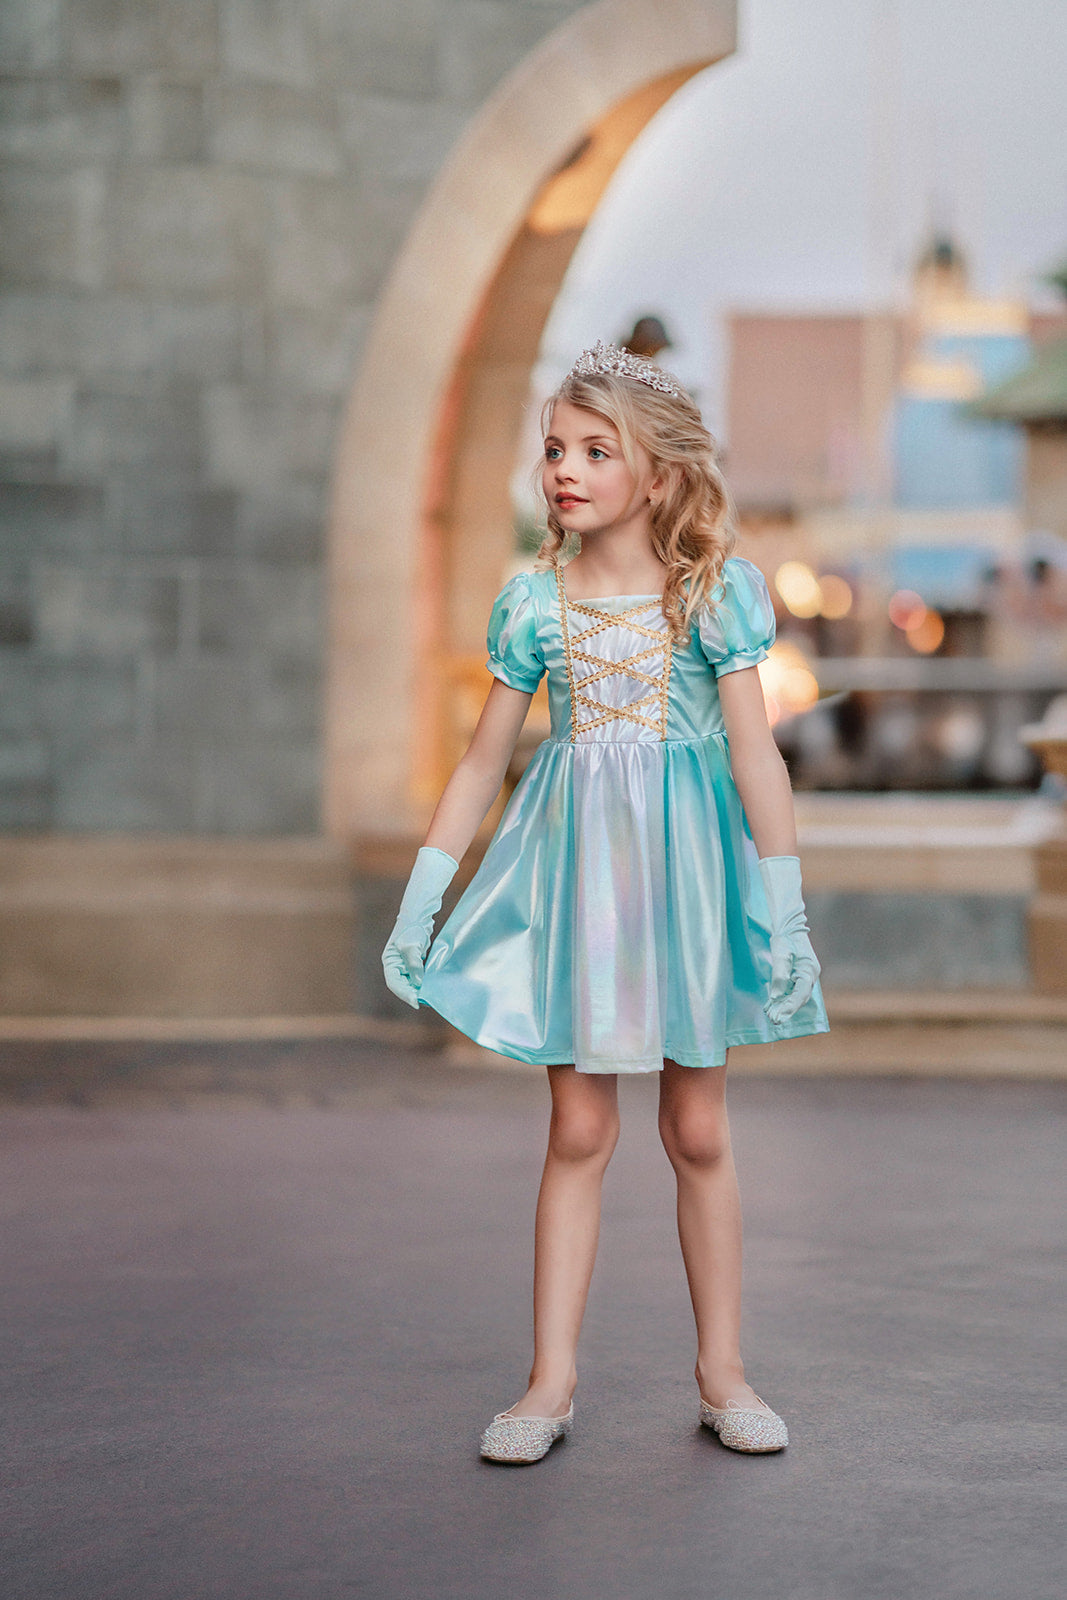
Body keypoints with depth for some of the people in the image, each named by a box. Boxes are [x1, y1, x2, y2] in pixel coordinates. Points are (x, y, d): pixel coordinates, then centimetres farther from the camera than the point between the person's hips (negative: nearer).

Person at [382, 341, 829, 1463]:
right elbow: (481, 763, 6)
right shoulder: (534, 600, 2)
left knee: (698, 1134, 7)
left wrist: (783, 903, -14)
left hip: (687, 862, -1)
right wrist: (417, 903, 4)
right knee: (578, 1131, 3)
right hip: (571, 863, 2)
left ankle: (722, 1372, 20)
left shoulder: (716, 591, -5)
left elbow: (756, 752, -8)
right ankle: (552, 1379, 11)